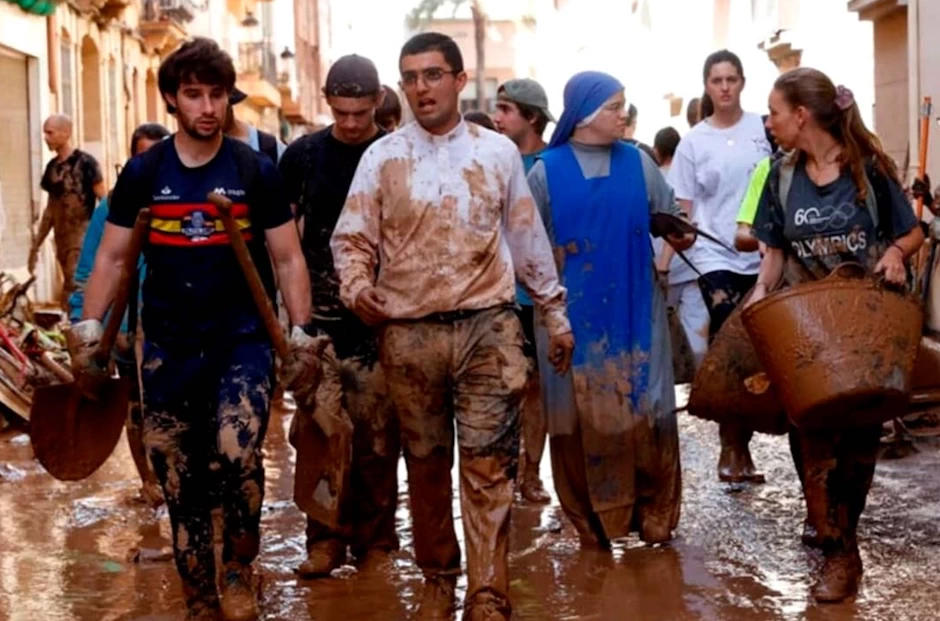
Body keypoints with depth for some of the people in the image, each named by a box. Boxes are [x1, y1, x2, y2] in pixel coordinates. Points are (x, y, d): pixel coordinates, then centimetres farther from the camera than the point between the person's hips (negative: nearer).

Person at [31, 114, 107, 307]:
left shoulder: (85, 163, -7)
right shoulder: (52, 166, 13)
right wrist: (36, 246, 18)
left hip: (83, 239, -7)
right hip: (62, 240, 7)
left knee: (73, 293, -14)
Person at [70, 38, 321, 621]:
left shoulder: (257, 170, -1)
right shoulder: (143, 172, 3)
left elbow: (288, 259, 1)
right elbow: (112, 256, 7)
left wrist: (302, 334, -7)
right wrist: (88, 328, -3)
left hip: (243, 340, -2)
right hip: (168, 347, 2)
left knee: (237, 453, -24)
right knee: (181, 486, 7)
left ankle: (240, 570, 3)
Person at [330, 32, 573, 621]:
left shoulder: (499, 151, 6)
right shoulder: (382, 157, 3)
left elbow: (528, 237, 12)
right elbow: (351, 238, 3)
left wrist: (555, 312, 15)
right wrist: (356, 284, -18)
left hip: (487, 327, -1)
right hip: (409, 333, 1)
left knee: (489, 466, -5)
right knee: (426, 463, 11)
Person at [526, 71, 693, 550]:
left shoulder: (638, 163, 6)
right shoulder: (546, 171, 0)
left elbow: (671, 222, 12)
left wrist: (679, 236, -5)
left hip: (635, 311, 2)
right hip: (574, 315, -2)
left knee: (644, 410, 3)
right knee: (583, 414, 2)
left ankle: (654, 516, 15)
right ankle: (593, 521, 13)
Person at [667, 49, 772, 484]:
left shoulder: (764, 129, 4)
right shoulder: (693, 142, 3)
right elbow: (681, 211, 2)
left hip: (763, 256, 2)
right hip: (716, 257, -2)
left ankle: (740, 444, 19)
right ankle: (733, 446, 5)